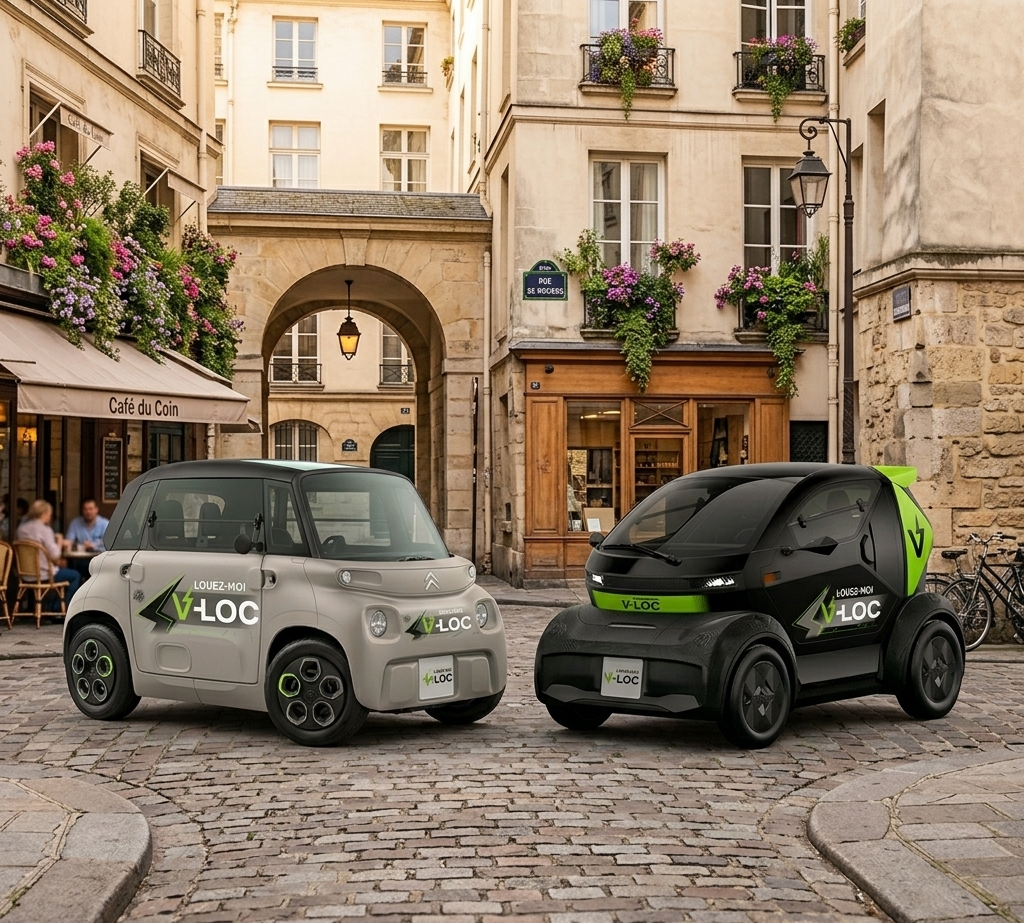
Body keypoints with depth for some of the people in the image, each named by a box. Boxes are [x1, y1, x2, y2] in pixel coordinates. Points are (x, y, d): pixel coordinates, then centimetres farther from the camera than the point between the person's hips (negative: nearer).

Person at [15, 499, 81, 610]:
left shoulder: (21, 529, 5)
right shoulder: (44, 530, -16)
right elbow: (54, 555, -20)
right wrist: (59, 542, -1)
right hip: (43, 574, -8)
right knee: (75, 576, 11)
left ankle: (51, 606, 34)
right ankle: (57, 608, 16)